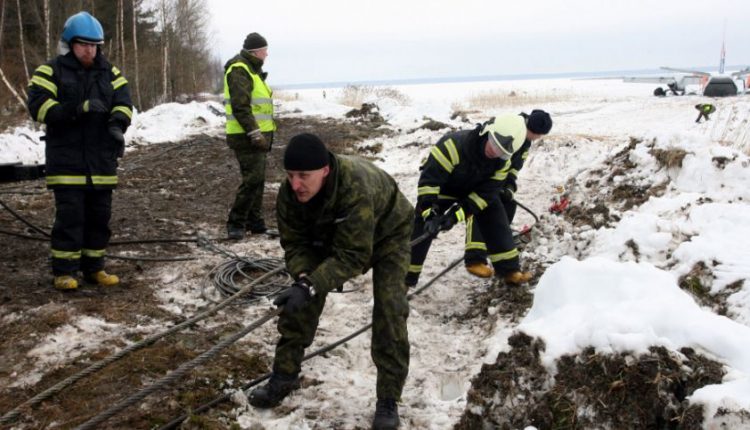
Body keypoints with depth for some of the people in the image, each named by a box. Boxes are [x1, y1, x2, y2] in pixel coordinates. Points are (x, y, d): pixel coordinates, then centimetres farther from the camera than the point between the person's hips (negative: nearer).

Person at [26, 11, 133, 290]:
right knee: (69, 216, -4)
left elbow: (123, 102, 1)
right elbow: (38, 106, -11)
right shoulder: (51, 71, 0)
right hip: (67, 161, -4)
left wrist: (117, 124, -22)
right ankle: (64, 271, 6)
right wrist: (78, 109, -23)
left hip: (101, 161, 4)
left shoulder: (110, 73, 12)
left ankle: (94, 268, 20)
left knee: (99, 216, 9)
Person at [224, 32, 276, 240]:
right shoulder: (239, 71, -14)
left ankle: (255, 222, 20)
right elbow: (240, 107, -22)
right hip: (247, 137, -10)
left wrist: (264, 135, 24)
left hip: (258, 135, 10)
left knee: (258, 179, 13)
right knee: (253, 179, -13)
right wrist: (255, 134, -26)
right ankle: (235, 223, -7)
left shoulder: (252, 70, 20)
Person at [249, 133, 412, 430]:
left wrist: (311, 286, -50)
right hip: (331, 234, 5)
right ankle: (284, 376, 14)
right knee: (299, 299, -3)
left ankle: (388, 401, -3)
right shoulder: (289, 194, -27)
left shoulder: (356, 189, -46)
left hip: (385, 233, -5)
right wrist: (303, 278, -38)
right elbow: (295, 243, -18)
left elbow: (353, 256, -42)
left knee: (389, 310, -16)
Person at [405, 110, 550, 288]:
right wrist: (429, 213, -43)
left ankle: (508, 269, 11)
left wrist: (457, 214, -32)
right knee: (422, 229, -12)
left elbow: (486, 192, -22)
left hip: (477, 191, 4)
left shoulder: (502, 162, -22)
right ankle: (405, 276, -2)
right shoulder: (455, 144, -39)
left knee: (496, 223, -2)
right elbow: (429, 179, -38)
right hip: (442, 189, -4)